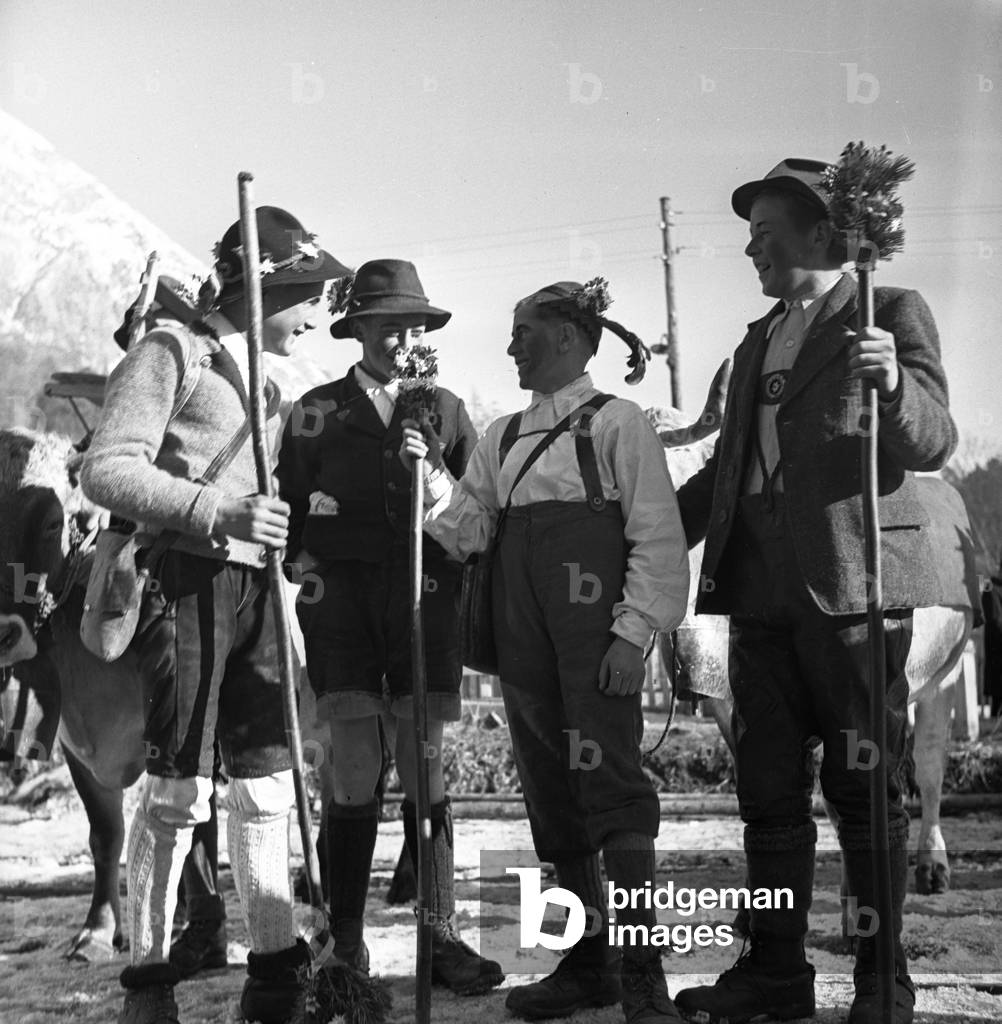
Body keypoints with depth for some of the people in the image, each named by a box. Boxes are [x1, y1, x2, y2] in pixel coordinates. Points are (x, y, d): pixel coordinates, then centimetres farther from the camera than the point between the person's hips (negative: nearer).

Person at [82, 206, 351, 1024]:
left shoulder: (261, 381, 21)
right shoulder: (172, 351, -3)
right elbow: (106, 471, -13)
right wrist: (216, 512, -22)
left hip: (254, 589, 8)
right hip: (188, 582, -8)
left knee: (268, 783, 7)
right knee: (179, 788, -6)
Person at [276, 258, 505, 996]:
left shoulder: (445, 410, 11)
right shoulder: (318, 410, 9)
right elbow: (287, 509, 9)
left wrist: (465, 587, 2)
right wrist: (304, 569, -3)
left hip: (425, 600, 1)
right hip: (342, 602, -1)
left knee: (426, 770, 1)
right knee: (356, 774, -4)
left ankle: (441, 935, 6)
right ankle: (345, 945, 5)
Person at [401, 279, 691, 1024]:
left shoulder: (615, 422, -1)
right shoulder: (503, 437, 18)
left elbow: (657, 537, -6)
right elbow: (469, 532, 10)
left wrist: (633, 632, -15)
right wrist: (432, 475, -6)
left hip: (593, 624, -6)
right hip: (523, 629, 6)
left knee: (609, 780, -12)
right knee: (551, 789, 8)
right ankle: (591, 962, 18)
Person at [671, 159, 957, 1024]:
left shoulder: (893, 313, 1)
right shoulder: (757, 343, 21)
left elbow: (934, 443, -9)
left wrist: (895, 388, -28)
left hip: (852, 585, -6)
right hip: (763, 594, 7)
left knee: (864, 789, -1)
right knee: (769, 790, 9)